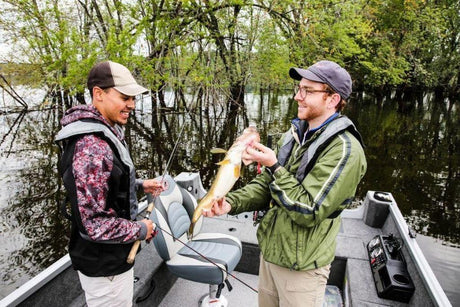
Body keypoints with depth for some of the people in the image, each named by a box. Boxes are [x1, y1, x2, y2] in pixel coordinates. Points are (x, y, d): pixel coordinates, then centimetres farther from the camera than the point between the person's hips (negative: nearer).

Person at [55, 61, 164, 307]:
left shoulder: (105, 133, 1)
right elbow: (95, 225, -30)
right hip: (104, 265, -9)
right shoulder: (92, 148, -30)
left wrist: (140, 185, 6)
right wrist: (140, 230, -17)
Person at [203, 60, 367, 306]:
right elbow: (265, 185, 3)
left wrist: (273, 166, -26)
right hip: (269, 251, 7)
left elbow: (309, 212, -25)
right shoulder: (295, 135, 3)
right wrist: (231, 203, -13)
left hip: (302, 265, -7)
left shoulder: (344, 150, -22)